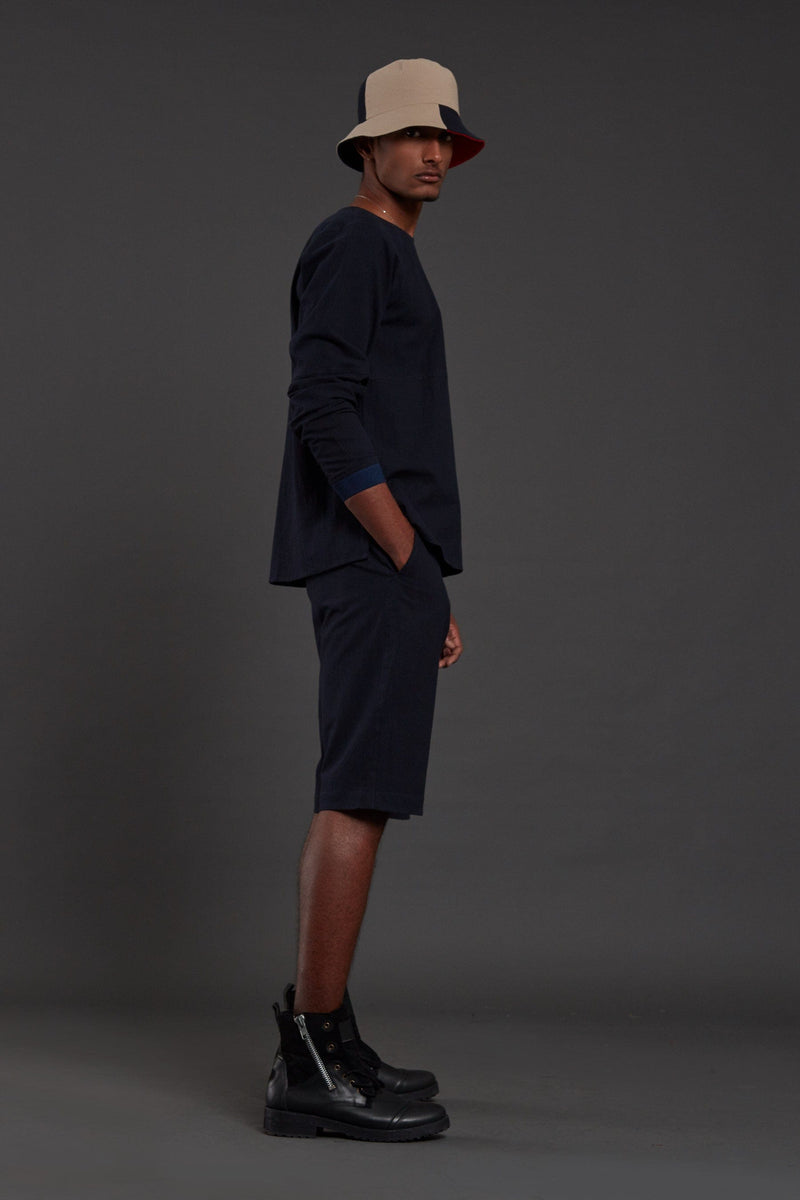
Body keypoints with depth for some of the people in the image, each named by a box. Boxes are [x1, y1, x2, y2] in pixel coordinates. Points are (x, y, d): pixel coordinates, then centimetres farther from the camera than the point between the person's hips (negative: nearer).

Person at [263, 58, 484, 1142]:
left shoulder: (392, 260, 25)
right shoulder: (354, 244, -5)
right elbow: (324, 409, -18)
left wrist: (435, 591, 20)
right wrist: (408, 561, -15)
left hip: (389, 566, 10)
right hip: (375, 563, -10)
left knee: (353, 802, 9)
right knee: (359, 799, -12)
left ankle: (320, 1042, 15)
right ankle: (315, 1062, -10)